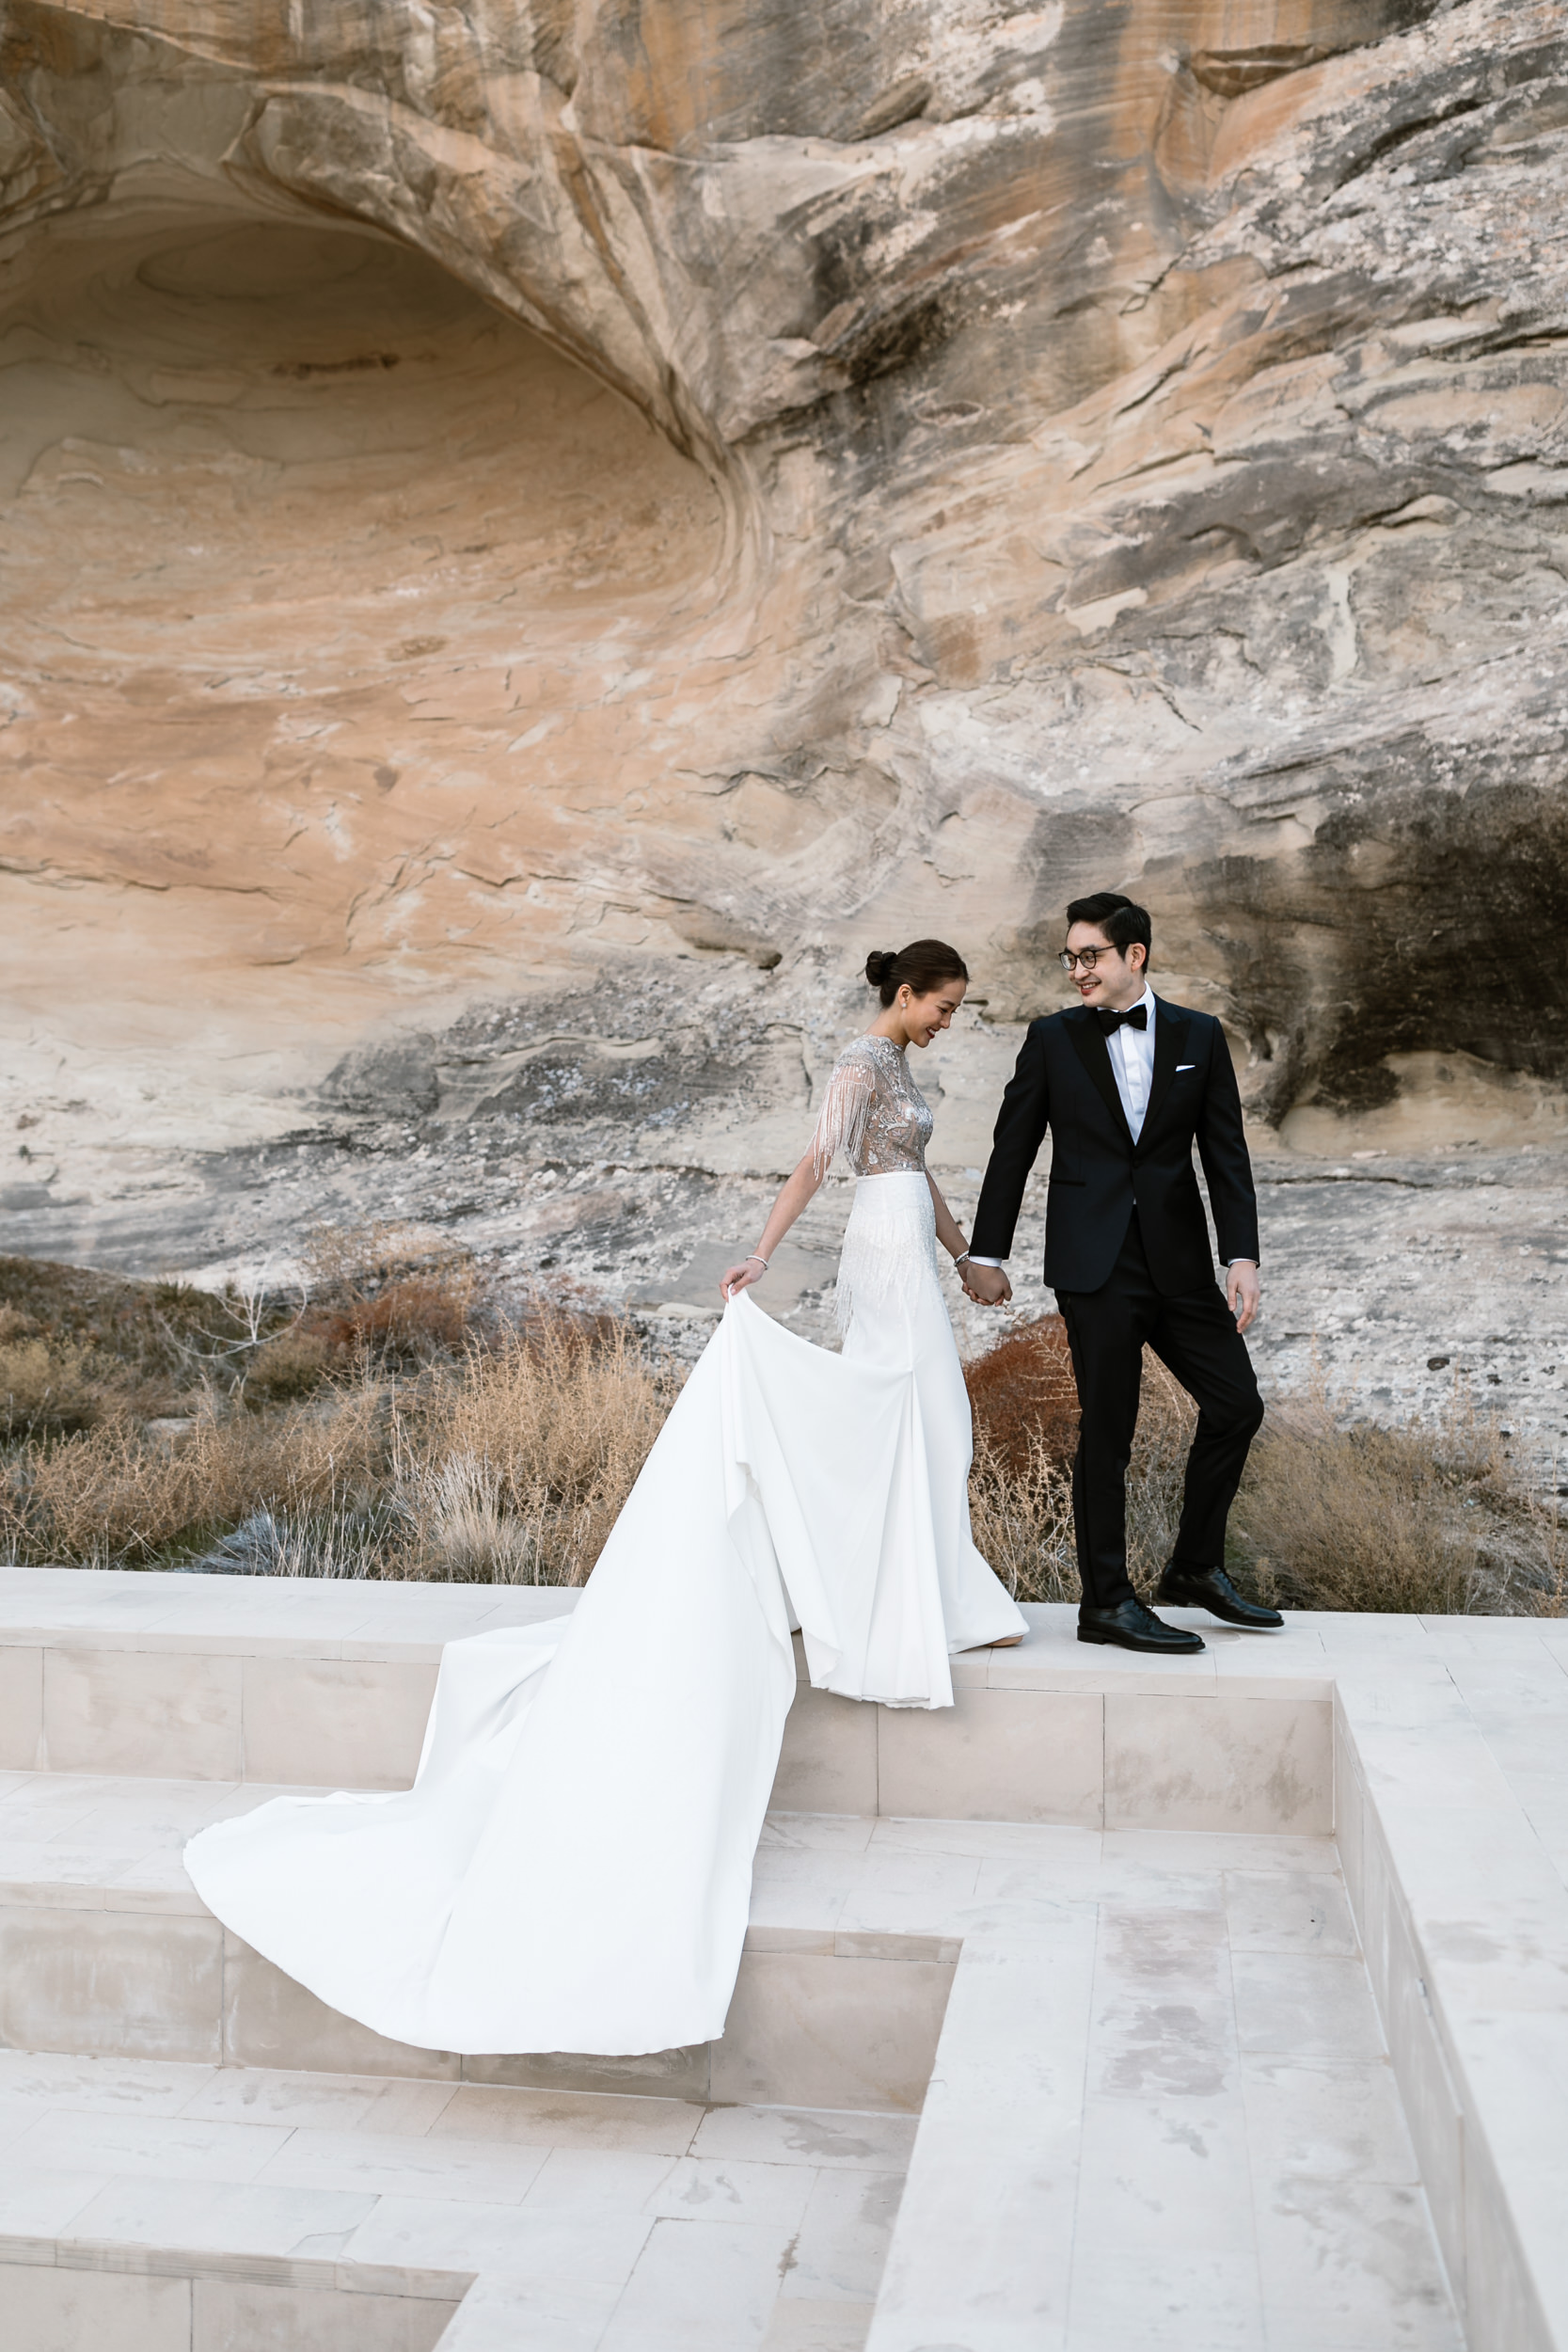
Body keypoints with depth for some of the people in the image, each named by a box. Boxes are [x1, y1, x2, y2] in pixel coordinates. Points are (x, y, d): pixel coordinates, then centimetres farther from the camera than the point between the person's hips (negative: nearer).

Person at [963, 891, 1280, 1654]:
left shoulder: (1199, 1036, 7)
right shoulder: (1053, 1039, 2)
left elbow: (1226, 1155, 4)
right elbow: (1012, 1152, 5)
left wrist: (1241, 1256, -5)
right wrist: (987, 1254, 4)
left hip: (1179, 1260, 3)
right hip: (1094, 1264, -3)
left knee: (1237, 1404, 4)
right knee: (1107, 1430, 0)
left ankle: (1196, 1568, 23)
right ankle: (1106, 1601, 11)